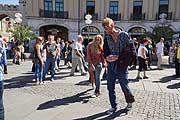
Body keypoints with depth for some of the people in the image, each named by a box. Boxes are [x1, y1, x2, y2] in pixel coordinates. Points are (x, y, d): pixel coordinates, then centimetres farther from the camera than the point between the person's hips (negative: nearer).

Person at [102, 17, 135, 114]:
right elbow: (105, 50, 10)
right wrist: (107, 57, -13)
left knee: (124, 87, 8)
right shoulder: (107, 38, 6)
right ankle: (113, 107, 26)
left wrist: (118, 57, -17)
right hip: (111, 66, 4)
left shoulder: (124, 35, -7)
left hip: (122, 66, -4)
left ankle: (130, 102, 37)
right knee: (110, 87, 8)